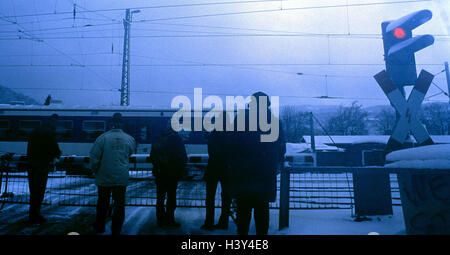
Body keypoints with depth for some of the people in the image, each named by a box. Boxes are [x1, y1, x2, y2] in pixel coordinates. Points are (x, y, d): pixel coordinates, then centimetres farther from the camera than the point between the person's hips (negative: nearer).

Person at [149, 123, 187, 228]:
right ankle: (169, 220, 7)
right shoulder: (176, 138, -10)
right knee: (171, 197, 4)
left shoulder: (157, 139, 6)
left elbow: (152, 157, 11)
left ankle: (160, 220, 20)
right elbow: (183, 157, -11)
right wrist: (181, 171, -1)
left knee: (160, 197, 13)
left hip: (159, 173, 5)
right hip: (172, 173, -5)